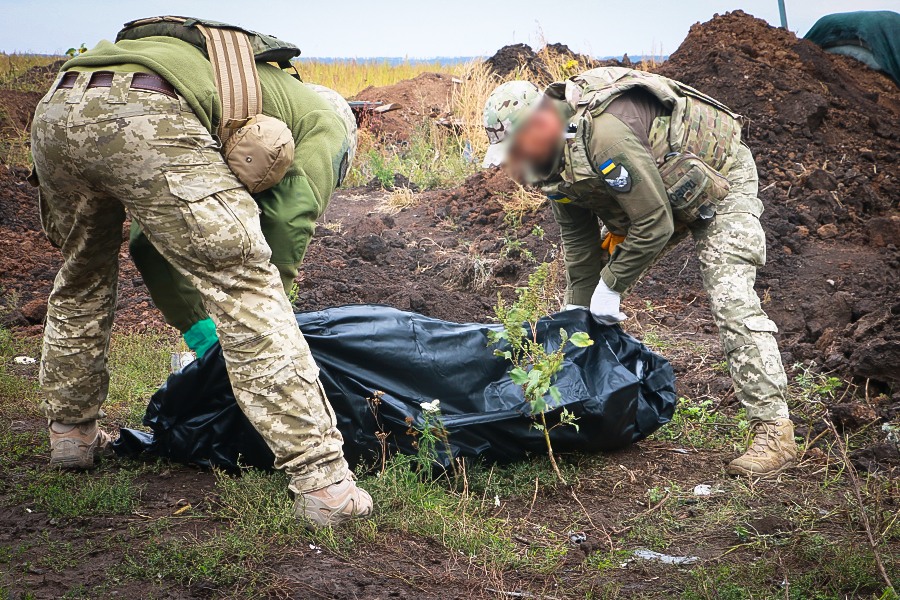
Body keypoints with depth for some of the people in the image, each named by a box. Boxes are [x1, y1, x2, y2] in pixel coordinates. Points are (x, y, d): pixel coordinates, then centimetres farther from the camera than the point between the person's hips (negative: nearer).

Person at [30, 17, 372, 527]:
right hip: (143, 117, -7)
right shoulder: (323, 120, 26)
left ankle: (72, 432, 42)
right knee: (246, 289, -1)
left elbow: (154, 244, 44)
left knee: (82, 279, 31)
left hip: (54, 114, 7)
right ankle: (322, 482, -4)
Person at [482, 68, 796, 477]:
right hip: (657, 193, 9)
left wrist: (610, 287, -21)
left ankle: (774, 434, -20)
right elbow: (579, 247, 2)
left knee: (730, 301, -21)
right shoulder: (556, 157, -7)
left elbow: (655, 225, -32)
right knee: (597, 278, 7)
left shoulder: (602, 133, -37)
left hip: (718, 180, -9)